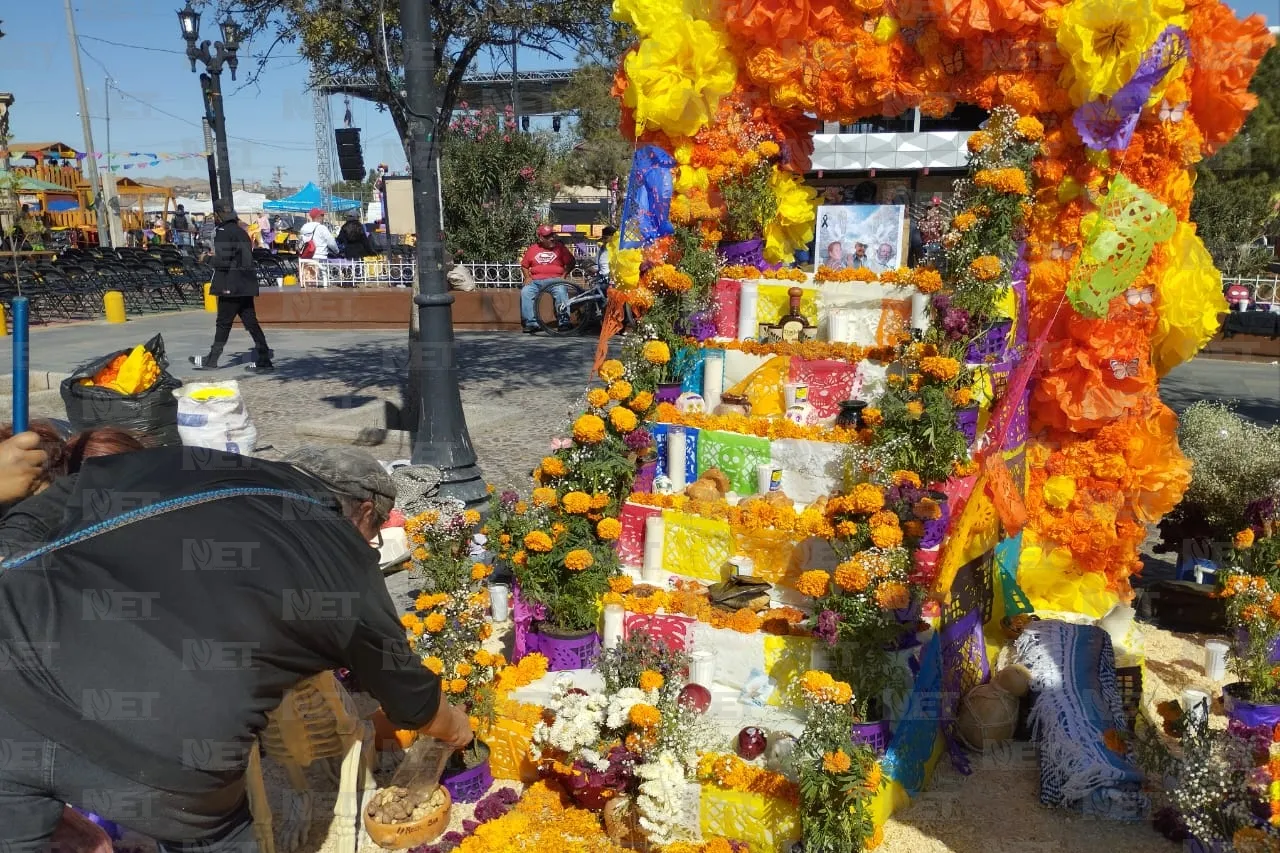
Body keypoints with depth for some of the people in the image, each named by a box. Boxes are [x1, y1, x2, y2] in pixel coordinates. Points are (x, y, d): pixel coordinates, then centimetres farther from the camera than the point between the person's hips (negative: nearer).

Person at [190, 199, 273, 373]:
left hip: (231, 286, -8)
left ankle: (212, 360, 12)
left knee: (223, 323, 2)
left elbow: (222, 260, -18)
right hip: (246, 286, 8)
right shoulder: (241, 231, 15)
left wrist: (212, 259, 2)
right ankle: (264, 361, 5)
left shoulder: (223, 232, -11)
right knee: (251, 323, 7)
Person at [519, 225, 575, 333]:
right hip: (535, 281, 2)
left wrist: (563, 275, -5)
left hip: (555, 279, -2)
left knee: (561, 291, -33)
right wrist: (527, 277, 1)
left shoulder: (559, 247, 9)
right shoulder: (532, 249, 12)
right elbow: (524, 266, 19)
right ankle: (531, 323, -22)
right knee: (525, 292, -25)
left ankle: (564, 321, -28)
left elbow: (570, 262, 8)